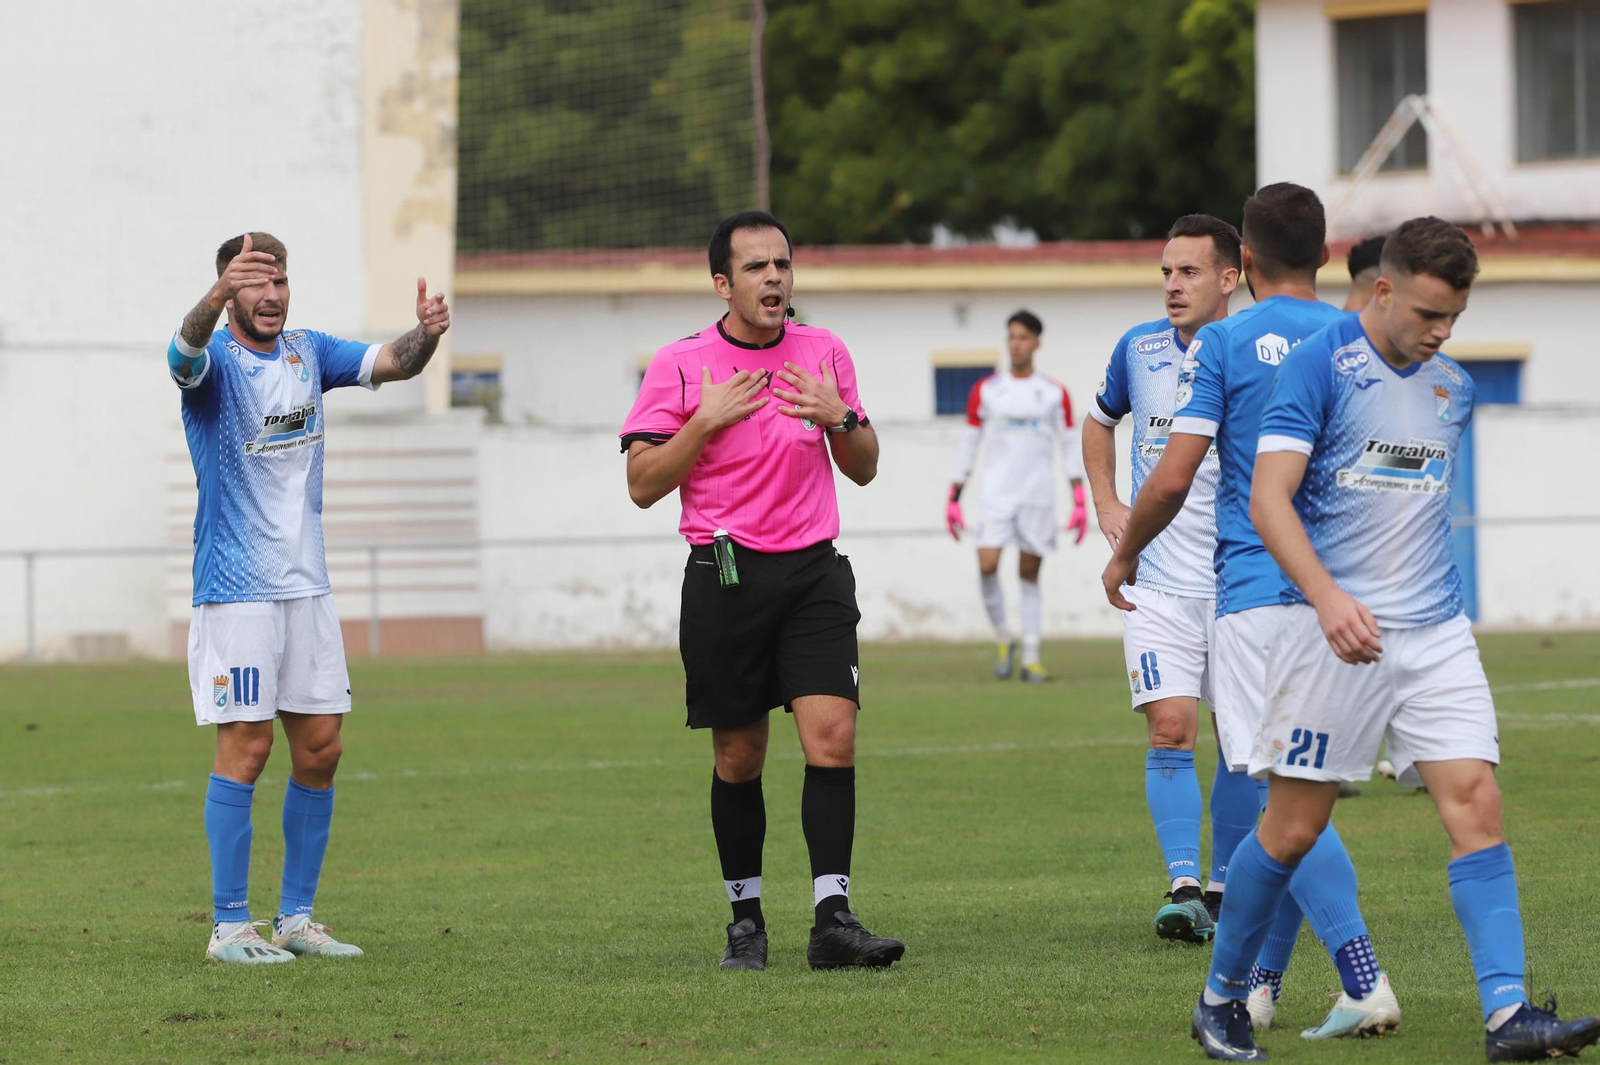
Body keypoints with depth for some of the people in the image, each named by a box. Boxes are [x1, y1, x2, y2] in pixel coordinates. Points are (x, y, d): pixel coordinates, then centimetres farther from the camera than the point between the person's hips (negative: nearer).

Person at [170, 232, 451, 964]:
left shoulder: (308, 353, 10)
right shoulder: (215, 361, -8)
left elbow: (391, 363, 1)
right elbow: (186, 351, -31)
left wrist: (426, 336, -23)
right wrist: (216, 297, -54)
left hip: (306, 586, 6)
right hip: (236, 591, -6)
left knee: (320, 747, 5)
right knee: (246, 746, -9)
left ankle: (296, 917, 15)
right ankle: (229, 926, -3)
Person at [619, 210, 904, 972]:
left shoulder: (824, 353, 9)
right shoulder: (680, 366, -1)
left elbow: (864, 470, 16)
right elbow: (642, 484, -3)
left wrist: (841, 418, -4)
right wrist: (706, 422, -14)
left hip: (814, 569, 2)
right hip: (726, 574, -2)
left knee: (832, 736, -13)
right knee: (738, 759, 4)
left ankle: (832, 919, -14)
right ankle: (745, 918, 19)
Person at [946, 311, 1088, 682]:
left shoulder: (1054, 394, 7)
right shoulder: (986, 391, 8)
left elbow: (1070, 448, 7)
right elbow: (968, 446, 11)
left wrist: (1080, 502, 0)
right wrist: (953, 498, 6)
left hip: (1038, 495, 0)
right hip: (997, 494, 0)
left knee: (1029, 574, 1)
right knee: (987, 565, -17)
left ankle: (1031, 658, 5)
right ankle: (1002, 638, 4)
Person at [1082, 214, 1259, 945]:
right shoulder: (1139, 350, 3)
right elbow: (1099, 420, 24)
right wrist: (1105, 502, 12)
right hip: (1160, 580, 1)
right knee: (1170, 729, -12)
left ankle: (1228, 889, 15)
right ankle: (1183, 890, -15)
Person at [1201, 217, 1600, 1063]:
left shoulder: (1452, 388, 12)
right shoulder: (1318, 366, -8)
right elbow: (1269, 496, -15)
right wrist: (1328, 597, -26)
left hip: (1435, 633, 5)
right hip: (1334, 631, -5)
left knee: (1476, 803, -9)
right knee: (1293, 828, 0)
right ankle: (1221, 994, 19)